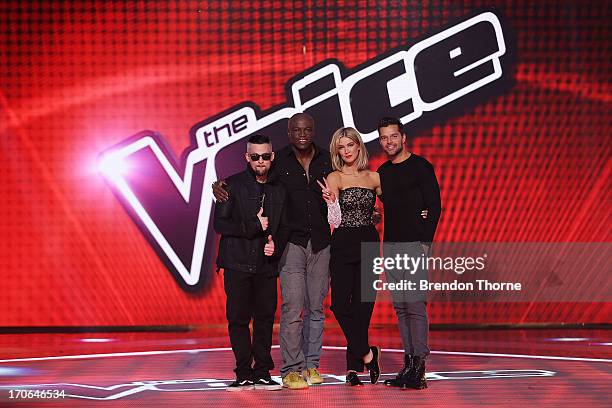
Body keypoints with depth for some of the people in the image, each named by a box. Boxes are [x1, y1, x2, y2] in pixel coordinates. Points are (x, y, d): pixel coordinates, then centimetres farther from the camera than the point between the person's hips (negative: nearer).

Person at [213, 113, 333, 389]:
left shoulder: (327, 160, 6)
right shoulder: (278, 161, -1)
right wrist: (219, 186, -12)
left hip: (321, 242, 3)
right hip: (292, 242, -3)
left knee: (316, 308, 8)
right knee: (292, 308, -10)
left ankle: (311, 365, 16)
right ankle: (291, 369, -5)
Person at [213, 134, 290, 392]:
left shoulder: (278, 190, 12)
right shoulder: (232, 185, 1)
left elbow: (284, 227, 17)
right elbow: (220, 223, -5)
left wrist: (276, 244, -4)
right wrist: (253, 226, -12)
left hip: (266, 265, 3)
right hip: (237, 264, -3)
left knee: (265, 318, 2)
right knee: (238, 319, -3)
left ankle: (262, 373, 10)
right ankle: (244, 375, 3)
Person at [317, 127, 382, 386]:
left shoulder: (374, 178, 9)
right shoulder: (334, 178, 0)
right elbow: (335, 220, -9)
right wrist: (331, 200, -28)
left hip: (369, 244, 2)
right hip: (343, 245, -2)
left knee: (363, 304, 0)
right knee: (341, 303, -11)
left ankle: (354, 366, 7)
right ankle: (367, 354, 7)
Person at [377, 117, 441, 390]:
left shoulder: (420, 166, -2)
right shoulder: (382, 172, 16)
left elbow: (434, 206, -6)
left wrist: (425, 242, -12)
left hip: (416, 243, -7)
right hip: (390, 244, 7)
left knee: (415, 304, -11)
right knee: (400, 305, 6)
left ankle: (419, 365, -10)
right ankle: (409, 362, 9)